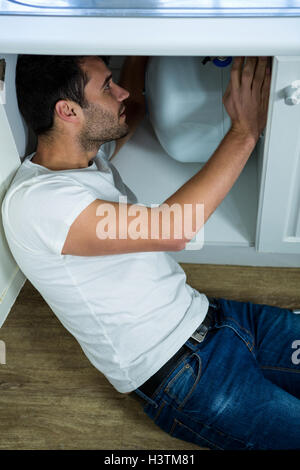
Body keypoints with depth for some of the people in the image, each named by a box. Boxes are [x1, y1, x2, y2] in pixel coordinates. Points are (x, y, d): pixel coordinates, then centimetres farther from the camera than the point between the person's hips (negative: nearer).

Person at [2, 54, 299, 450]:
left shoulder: (86, 154, 7)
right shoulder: (34, 201, -21)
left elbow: (132, 108, 29)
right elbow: (173, 229, -30)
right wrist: (245, 131, -20)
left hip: (208, 317, 9)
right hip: (180, 379, -8)